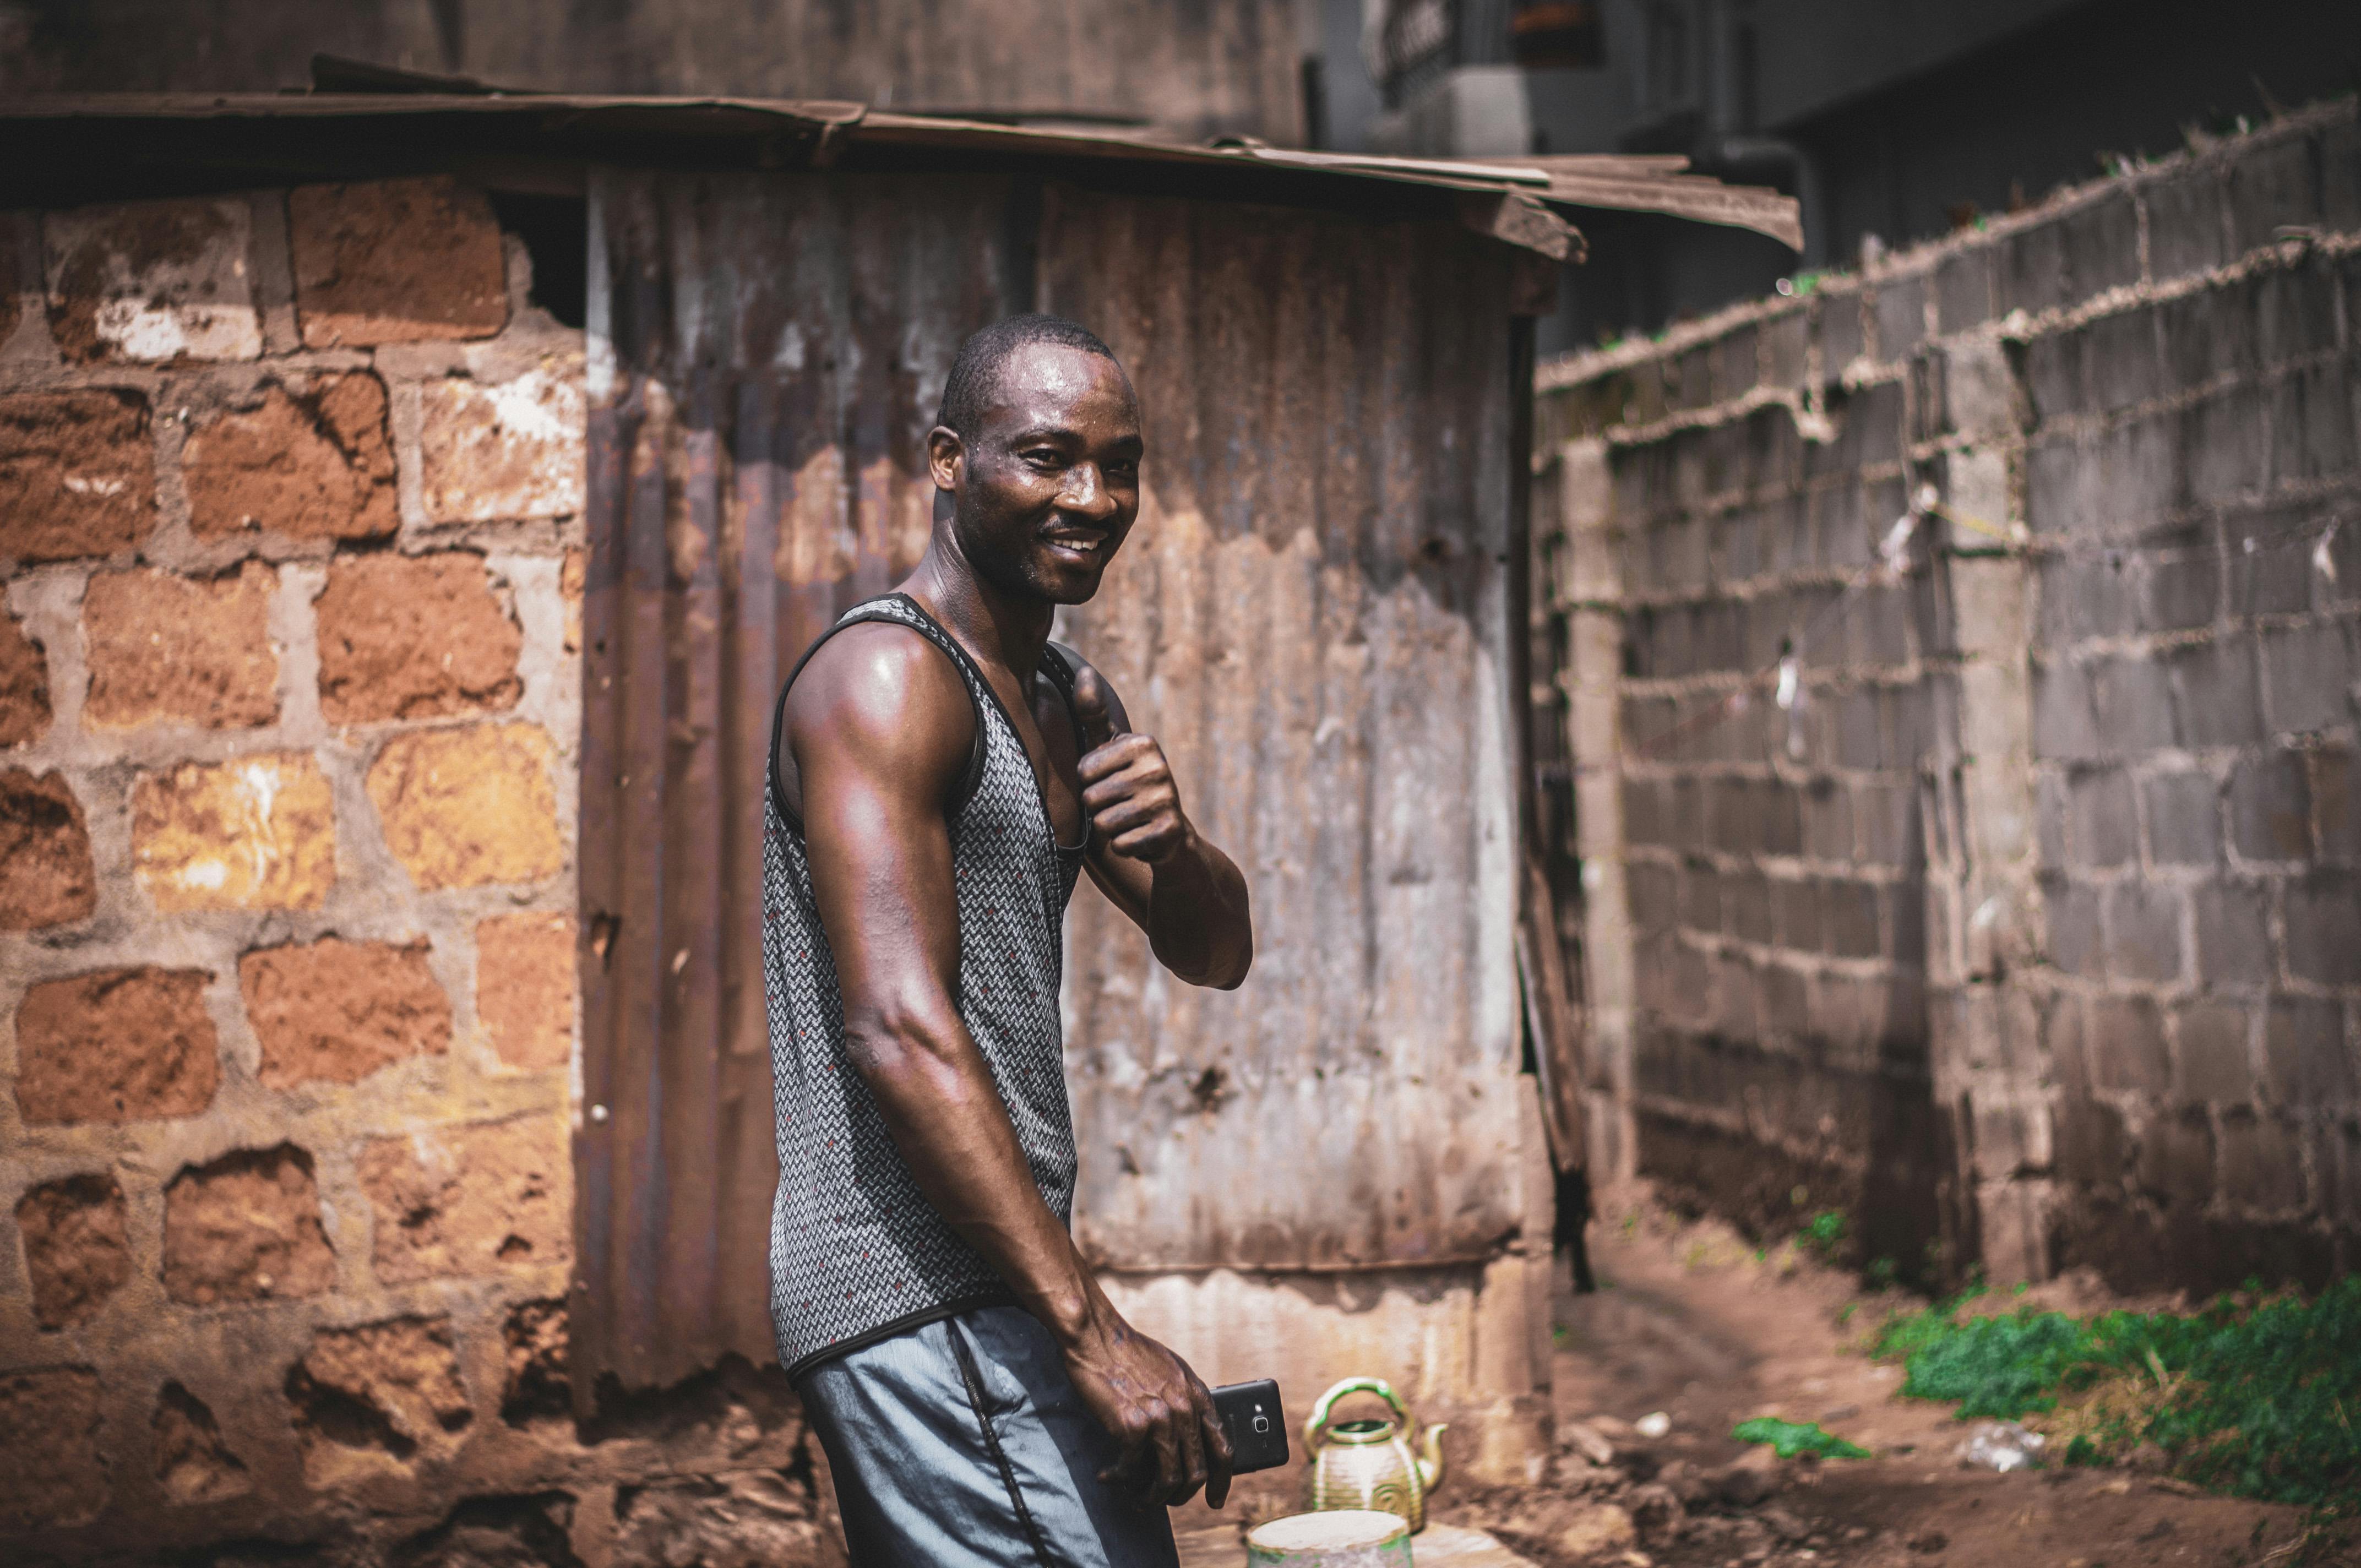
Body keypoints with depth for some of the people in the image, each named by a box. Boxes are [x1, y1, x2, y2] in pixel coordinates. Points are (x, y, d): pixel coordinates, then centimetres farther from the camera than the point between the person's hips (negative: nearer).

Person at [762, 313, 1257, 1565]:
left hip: (968, 1290, 10)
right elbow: (899, 1032, -22)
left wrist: (1170, 842, -6)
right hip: (921, 1296, -10)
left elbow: (1217, 956, 19)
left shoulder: (1071, 700, 18)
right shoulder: (887, 676, -12)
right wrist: (1094, 1334, -25)